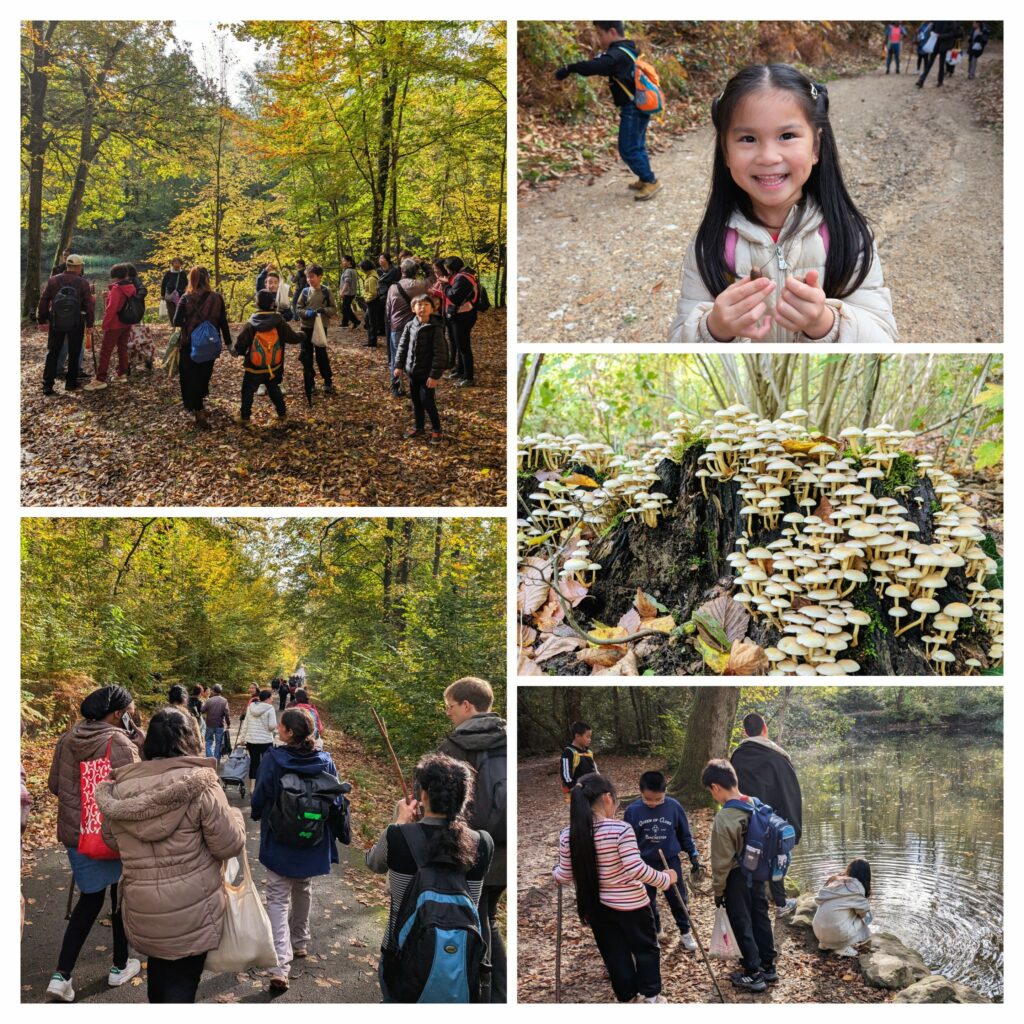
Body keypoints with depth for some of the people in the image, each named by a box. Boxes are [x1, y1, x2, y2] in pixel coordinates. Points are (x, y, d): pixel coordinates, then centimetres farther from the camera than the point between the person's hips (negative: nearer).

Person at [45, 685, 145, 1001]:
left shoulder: (68, 739, -2)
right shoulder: (120, 743, -21)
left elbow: (54, 785, 7)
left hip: (76, 832, 5)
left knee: (90, 898, 18)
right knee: (121, 898, 17)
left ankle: (61, 975, 8)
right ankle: (120, 967, 32)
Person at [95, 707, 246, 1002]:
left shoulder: (121, 788, -4)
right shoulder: (199, 785, -18)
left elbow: (111, 840, 12)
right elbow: (229, 845, -14)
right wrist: (234, 816, 5)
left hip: (141, 911, 4)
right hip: (191, 913, -4)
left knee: (158, 968, 25)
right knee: (181, 983, 7)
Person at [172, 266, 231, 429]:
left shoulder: (186, 299, -13)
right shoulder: (216, 298, -8)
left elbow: (177, 322, -14)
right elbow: (223, 322, -2)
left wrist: (189, 323, 8)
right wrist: (228, 343, 8)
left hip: (190, 345, -2)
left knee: (191, 377, 7)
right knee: (204, 375, 21)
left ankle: (198, 410, -1)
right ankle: (198, 406, 34)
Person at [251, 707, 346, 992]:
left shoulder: (272, 759, -19)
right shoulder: (325, 761, -9)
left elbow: (259, 799, -11)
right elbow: (337, 802, -2)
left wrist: (258, 814, 12)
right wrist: (331, 835, 14)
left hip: (279, 843, -3)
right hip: (313, 843, 3)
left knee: (278, 899, 2)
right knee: (303, 891, 26)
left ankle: (280, 967, -10)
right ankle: (300, 943, 42)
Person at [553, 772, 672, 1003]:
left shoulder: (568, 835, -7)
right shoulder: (620, 829, -21)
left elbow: (565, 876, -1)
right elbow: (636, 869, -23)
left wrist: (555, 872, 21)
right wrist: (665, 878, -9)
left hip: (596, 906, 4)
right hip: (630, 904, -4)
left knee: (614, 954, 19)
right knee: (646, 947, 18)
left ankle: (627, 998, 28)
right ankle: (651, 996, 23)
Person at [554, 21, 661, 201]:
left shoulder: (618, 54, -21)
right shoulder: (626, 51, 12)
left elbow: (595, 66, -33)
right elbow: (603, 67, 14)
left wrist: (569, 69, -27)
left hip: (633, 109, -10)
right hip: (639, 107, 10)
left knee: (628, 150, -4)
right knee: (636, 147, 18)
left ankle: (651, 181, 1)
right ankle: (645, 180, 27)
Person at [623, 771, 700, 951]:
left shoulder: (674, 807, -14)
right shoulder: (632, 811, -14)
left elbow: (685, 835, 0)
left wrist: (694, 856, 1)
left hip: (670, 861, 0)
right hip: (644, 864, 1)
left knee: (678, 899, 9)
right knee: (647, 901, 13)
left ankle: (685, 933, 28)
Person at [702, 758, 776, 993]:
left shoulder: (723, 819, -26)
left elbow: (722, 862, -19)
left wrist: (718, 890, -6)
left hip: (736, 879, -7)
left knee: (742, 926, 8)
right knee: (761, 919, 18)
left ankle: (753, 974, 16)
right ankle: (768, 967, 30)